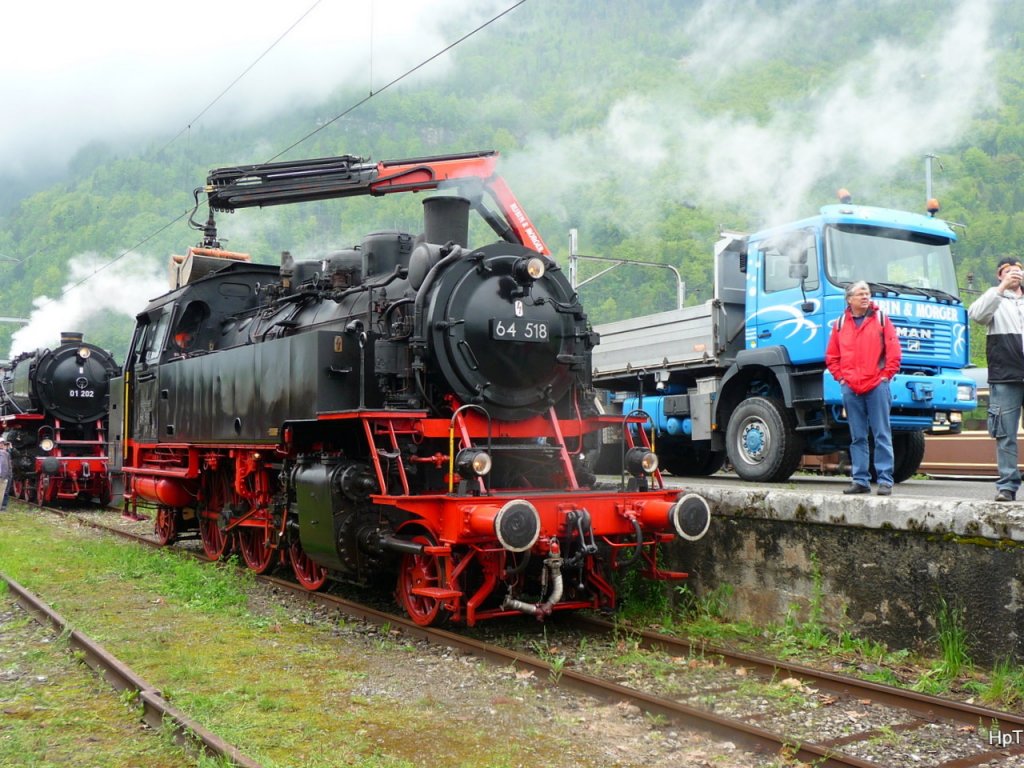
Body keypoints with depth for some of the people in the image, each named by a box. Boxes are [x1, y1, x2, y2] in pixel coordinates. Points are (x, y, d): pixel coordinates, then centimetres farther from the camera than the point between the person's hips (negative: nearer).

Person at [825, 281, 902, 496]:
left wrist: (886, 375, -2)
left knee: (882, 435, -2)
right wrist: (840, 377, 5)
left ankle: (885, 480, 1)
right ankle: (860, 480, 12)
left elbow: (894, 351, 3)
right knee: (857, 437, 7)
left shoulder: (881, 319, 5)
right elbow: (831, 356, 15)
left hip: (877, 386, -2)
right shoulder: (840, 323, 11)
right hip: (850, 389, 3)